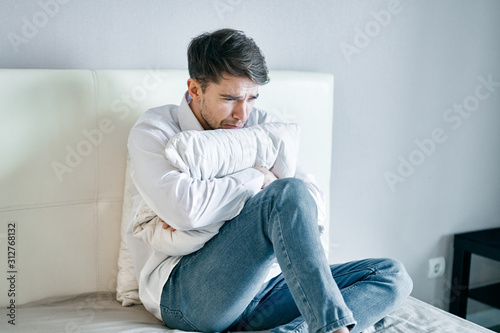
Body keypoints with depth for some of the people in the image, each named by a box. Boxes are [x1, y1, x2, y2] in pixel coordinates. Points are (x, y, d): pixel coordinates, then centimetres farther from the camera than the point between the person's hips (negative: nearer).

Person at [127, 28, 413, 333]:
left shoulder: (260, 126, 14)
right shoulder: (155, 130, -1)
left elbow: (316, 202, 1)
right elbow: (183, 209, -23)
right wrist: (257, 178, -7)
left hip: (260, 284, 6)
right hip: (184, 294, -6)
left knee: (392, 275, -9)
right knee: (288, 192, -28)